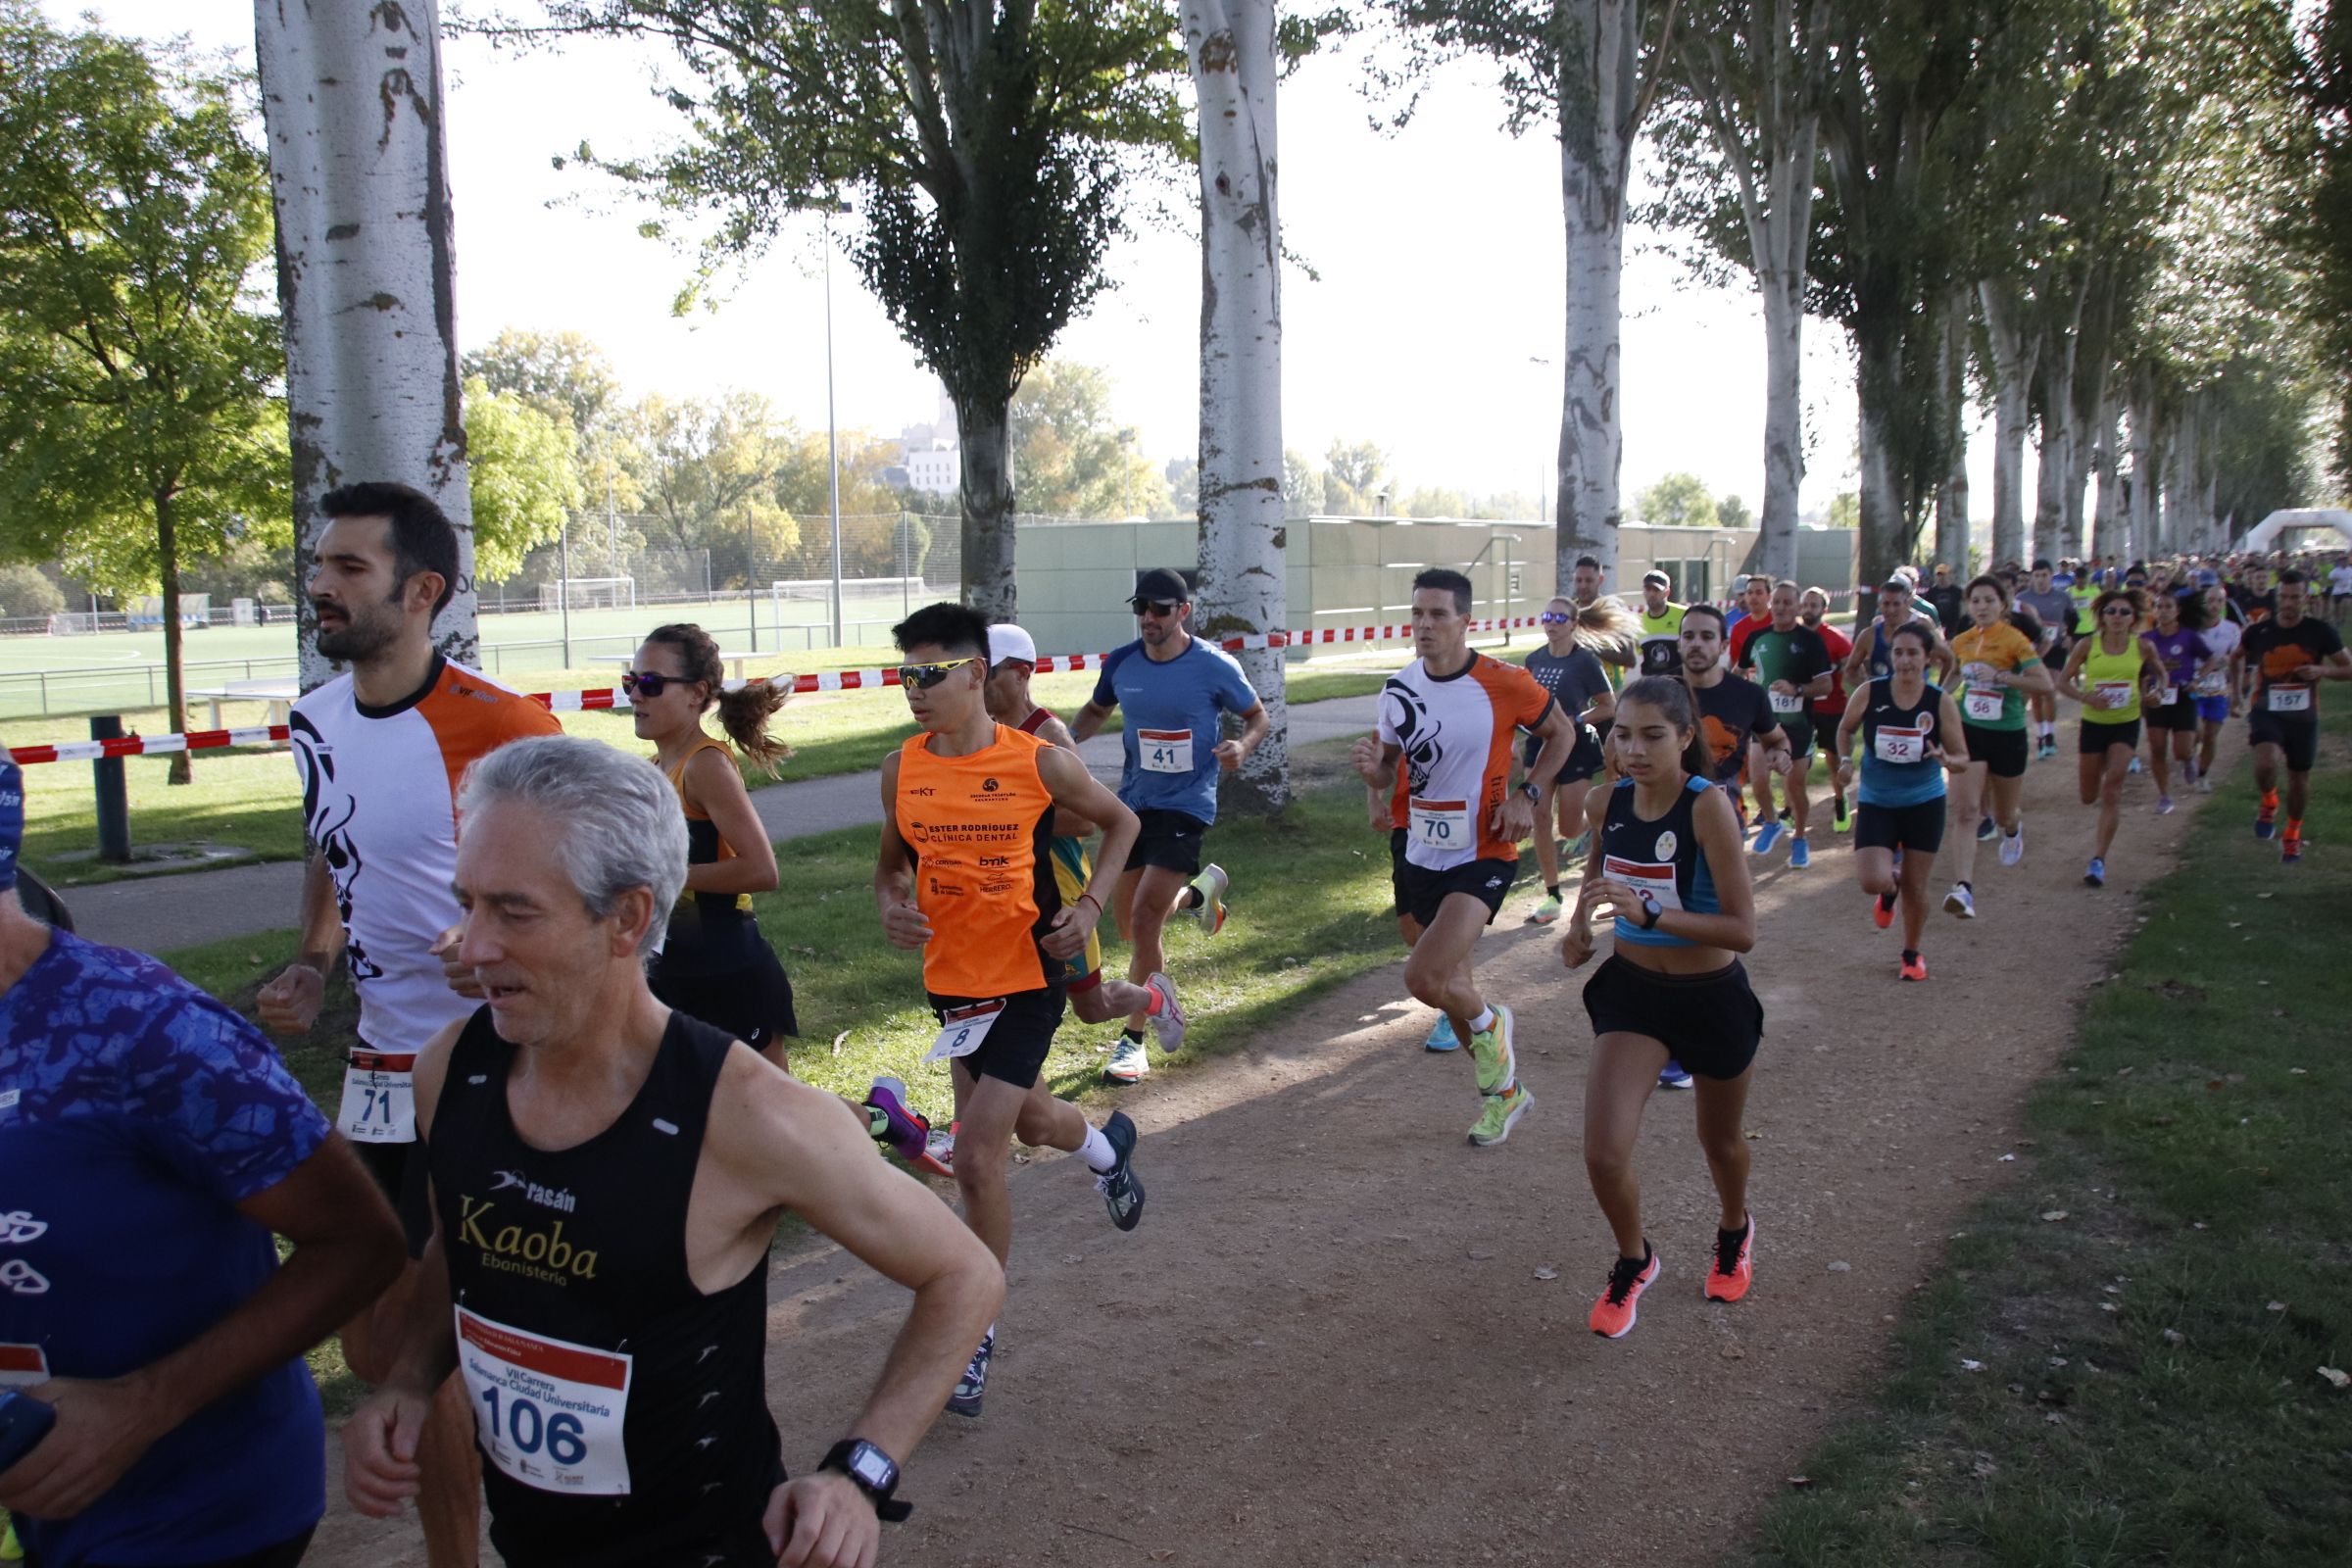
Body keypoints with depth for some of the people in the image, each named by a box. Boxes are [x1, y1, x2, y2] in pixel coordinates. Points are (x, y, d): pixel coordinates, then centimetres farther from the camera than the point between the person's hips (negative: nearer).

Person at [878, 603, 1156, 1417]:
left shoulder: (1039, 762, -13)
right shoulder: (902, 769, -3)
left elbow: (1121, 821, 3)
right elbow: (892, 860, 13)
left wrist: (1089, 905, -10)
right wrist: (890, 905, -9)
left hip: (1027, 980, -5)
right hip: (950, 980, 5)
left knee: (977, 1157, -11)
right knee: (1027, 1120, 24)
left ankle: (977, 1330, 8)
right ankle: (1105, 1146, 61)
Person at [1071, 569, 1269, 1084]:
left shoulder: (1215, 666, -11)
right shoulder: (1122, 663, 0)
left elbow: (1258, 717, 3)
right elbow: (1096, 711, 18)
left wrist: (1241, 746, -20)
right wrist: (1066, 738, -3)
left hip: (1186, 805, -5)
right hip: (1132, 803, 5)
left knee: (1144, 919, -15)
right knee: (1130, 922, 12)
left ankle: (1133, 1040, -1)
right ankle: (1199, 890, 44)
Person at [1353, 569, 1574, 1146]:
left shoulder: (1503, 683, -14)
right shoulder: (1399, 688, 1)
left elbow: (1562, 733, 2)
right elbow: (1389, 765, 11)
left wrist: (1528, 795, -10)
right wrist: (1373, 773, -13)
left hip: (1482, 856, -6)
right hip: (1421, 857, 6)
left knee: (1423, 977, -22)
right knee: (1452, 984, 15)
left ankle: (1488, 1024, 11)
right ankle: (1503, 1090, 37)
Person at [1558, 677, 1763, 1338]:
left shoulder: (1708, 807, -24)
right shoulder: (1606, 803, -10)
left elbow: (1743, 930, -28)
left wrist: (1648, 912, -38)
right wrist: (1581, 921, -2)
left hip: (1712, 998, -3)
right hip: (1632, 990, 3)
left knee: (1720, 1142, 21)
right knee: (1603, 1153, -9)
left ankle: (1735, 1233, 56)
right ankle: (1634, 1263, 22)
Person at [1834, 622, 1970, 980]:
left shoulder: (1940, 702, -10)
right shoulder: (1870, 694, -10)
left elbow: (1963, 759, -6)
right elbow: (1845, 729, 9)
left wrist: (1946, 760, -28)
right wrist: (1845, 760, -8)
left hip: (1924, 804, 0)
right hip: (1875, 803, 0)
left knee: (1915, 888, 8)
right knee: (1872, 881, -16)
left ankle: (1912, 954, 34)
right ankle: (1890, 887, 24)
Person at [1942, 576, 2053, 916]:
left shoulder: (2015, 640, -11)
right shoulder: (1961, 642, 3)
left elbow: (2044, 683, -22)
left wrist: (2000, 676, -28)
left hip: (2008, 735, -3)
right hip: (1969, 732, 3)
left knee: (2004, 815, 14)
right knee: (1965, 811, -14)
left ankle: (2013, 830, 54)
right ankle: (1964, 889, -23)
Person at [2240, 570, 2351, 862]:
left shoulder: (2320, 632, -7)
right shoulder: (2258, 631, -7)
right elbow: (2237, 657, 14)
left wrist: (2323, 670, -21)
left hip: (2303, 716, 1)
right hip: (2266, 710, -1)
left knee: (2299, 776, 13)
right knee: (2266, 764, -28)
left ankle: (2293, 833, 37)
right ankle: (2269, 803, 6)